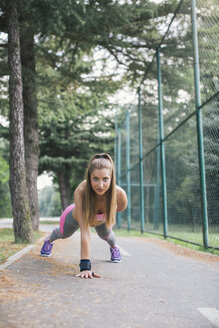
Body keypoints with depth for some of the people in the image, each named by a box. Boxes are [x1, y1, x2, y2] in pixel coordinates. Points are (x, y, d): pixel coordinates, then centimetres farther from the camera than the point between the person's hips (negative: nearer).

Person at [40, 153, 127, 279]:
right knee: (64, 234, 29)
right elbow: (85, 230, -50)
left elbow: (120, 207, -15)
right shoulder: (81, 192, -47)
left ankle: (114, 247, 61)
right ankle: (50, 240, 65)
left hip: (102, 220, 0)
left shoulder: (120, 194, -41)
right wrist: (85, 266, -53)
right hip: (76, 216, 0)